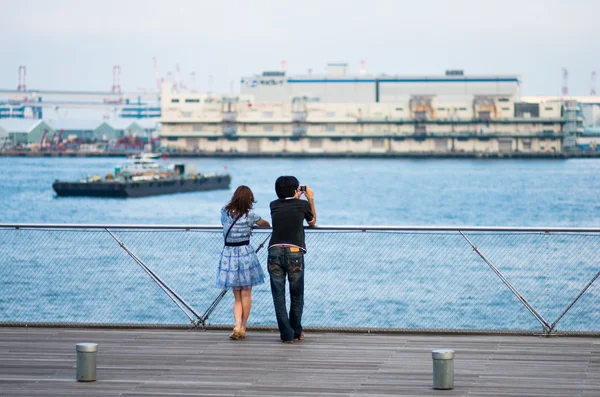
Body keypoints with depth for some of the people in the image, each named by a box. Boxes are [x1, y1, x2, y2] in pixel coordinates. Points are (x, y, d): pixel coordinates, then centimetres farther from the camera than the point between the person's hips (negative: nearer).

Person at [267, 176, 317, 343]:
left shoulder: (274, 205, 10)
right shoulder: (302, 205, 4)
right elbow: (312, 222, 23)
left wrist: (295, 197, 37)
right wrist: (310, 199, 29)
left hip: (275, 252, 2)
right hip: (294, 254, -2)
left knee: (279, 296, 4)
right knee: (296, 296, 13)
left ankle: (287, 334, 2)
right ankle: (296, 332, 22)